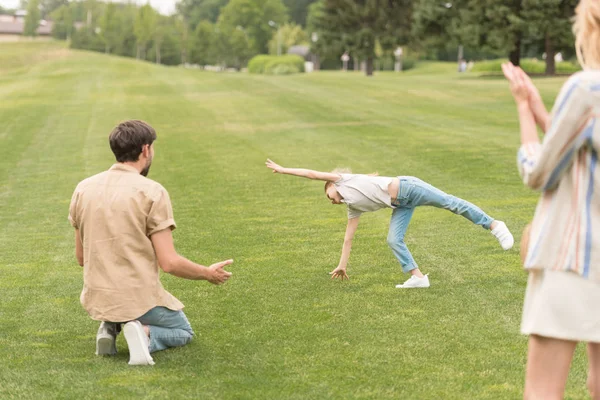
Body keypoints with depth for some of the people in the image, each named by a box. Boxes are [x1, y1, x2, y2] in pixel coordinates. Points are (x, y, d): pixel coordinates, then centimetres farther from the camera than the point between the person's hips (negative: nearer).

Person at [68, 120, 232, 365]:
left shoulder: (83, 188, 2)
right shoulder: (152, 192, -14)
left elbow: (81, 257, 10)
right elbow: (169, 263, -16)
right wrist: (208, 274, 3)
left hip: (96, 299, 5)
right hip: (138, 298, -5)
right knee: (183, 332, 25)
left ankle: (111, 327, 6)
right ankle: (145, 334, -8)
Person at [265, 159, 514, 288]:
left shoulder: (343, 179, 10)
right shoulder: (354, 208, 25)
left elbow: (312, 174, 14)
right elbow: (348, 238, 27)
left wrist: (284, 170, 16)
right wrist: (342, 265, 29)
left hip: (404, 187, -8)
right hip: (400, 205, 8)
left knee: (450, 203, -12)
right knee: (394, 241, -7)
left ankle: (493, 225, -15)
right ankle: (418, 277, -9)